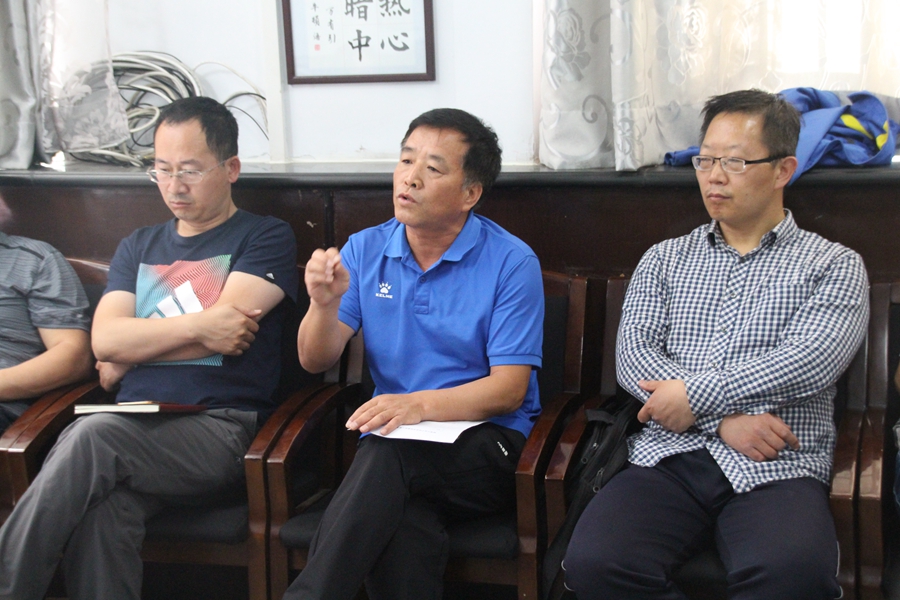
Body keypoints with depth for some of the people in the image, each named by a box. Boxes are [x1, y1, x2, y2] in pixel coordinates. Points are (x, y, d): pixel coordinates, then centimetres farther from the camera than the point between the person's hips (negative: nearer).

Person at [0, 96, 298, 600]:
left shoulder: (266, 238, 9)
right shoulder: (139, 247, 24)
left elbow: (225, 330, -6)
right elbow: (105, 341, 8)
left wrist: (132, 352, 3)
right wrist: (199, 326, -5)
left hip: (223, 428, -3)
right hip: (137, 428, 4)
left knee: (93, 436, -33)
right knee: (101, 510, -34)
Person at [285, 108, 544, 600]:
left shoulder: (512, 263, -3)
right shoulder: (365, 250, 9)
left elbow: (509, 389, -8)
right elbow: (315, 361, 6)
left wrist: (421, 404, -24)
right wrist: (324, 303, -15)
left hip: (483, 439, -2)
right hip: (392, 440, 2)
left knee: (389, 456, -35)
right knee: (407, 527, -34)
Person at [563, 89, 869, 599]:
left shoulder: (835, 266, 10)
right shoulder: (665, 260, 20)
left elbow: (809, 361, -7)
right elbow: (633, 356, 5)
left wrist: (695, 395, -8)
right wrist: (724, 419, -9)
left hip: (776, 468, -2)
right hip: (670, 458, 3)